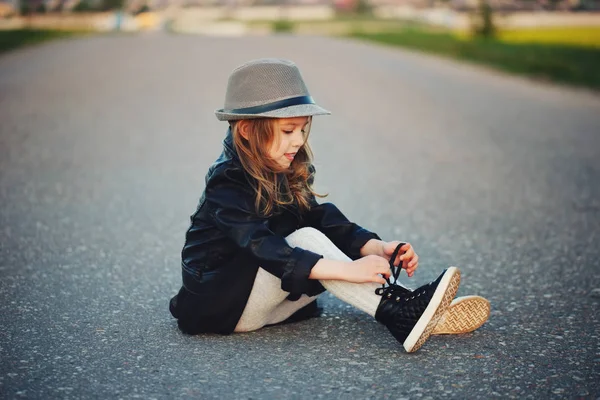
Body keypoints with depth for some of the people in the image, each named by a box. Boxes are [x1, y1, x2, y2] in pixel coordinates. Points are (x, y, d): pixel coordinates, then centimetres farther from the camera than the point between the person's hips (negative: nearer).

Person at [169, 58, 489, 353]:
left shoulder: (286, 176, 6)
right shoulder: (228, 183, -21)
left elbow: (325, 220, -3)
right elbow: (264, 249, -34)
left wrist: (378, 248, -21)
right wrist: (347, 270, -43)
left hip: (265, 304, 8)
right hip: (222, 304, -8)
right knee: (307, 239, -26)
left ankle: (425, 314, -24)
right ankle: (400, 315, -36)